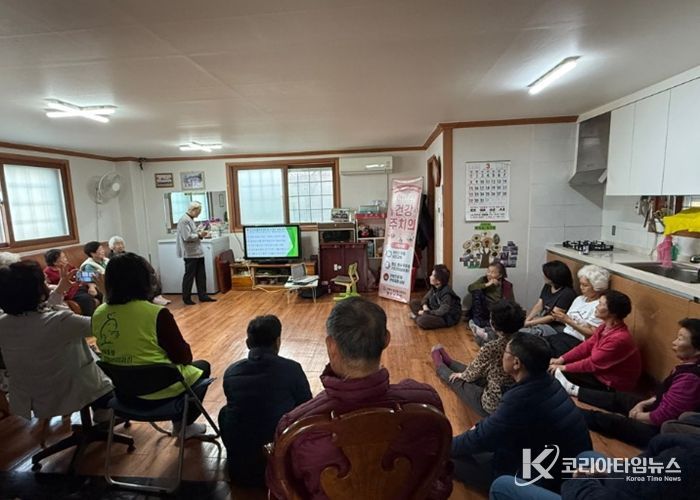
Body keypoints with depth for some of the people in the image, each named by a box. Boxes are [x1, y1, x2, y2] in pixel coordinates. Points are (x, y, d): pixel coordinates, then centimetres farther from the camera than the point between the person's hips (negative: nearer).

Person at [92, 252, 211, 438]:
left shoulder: (98, 314, -7)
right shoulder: (156, 314, -25)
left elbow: (124, 349, 8)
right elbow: (183, 356, -16)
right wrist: (184, 353, 6)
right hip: (159, 392, -6)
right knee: (202, 367, 22)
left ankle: (179, 422, 37)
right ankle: (184, 425, 25)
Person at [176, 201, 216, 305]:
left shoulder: (191, 219, 15)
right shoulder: (184, 220, -16)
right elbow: (187, 237, -23)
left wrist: (199, 233, 5)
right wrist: (199, 235, -12)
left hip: (197, 252, 9)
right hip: (190, 253, -9)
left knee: (201, 275, 12)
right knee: (189, 276, 2)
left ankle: (203, 296, 19)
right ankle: (186, 298, 14)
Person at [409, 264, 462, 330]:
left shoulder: (446, 293, -26)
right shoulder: (434, 287, 0)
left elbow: (442, 312, -30)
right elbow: (426, 298, 11)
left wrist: (426, 312, -23)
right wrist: (424, 305, -12)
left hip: (447, 318, -9)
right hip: (435, 311, 9)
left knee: (422, 321, -34)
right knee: (414, 302, 5)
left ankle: (416, 318, -2)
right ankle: (419, 316, -13)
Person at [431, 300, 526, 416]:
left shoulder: (490, 349, -29)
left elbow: (473, 373, -10)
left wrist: (461, 375, 14)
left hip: (494, 406, -5)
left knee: (459, 381, 20)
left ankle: (440, 365, 51)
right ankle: (447, 361, 54)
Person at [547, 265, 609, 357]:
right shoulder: (579, 299, 15)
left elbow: (592, 334, -14)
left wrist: (569, 321, -18)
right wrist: (560, 318, -6)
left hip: (578, 342, -7)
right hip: (565, 334, 7)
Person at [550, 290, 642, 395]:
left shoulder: (618, 339, -32)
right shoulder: (605, 326, -2)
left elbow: (592, 363, -26)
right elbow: (586, 346, 2)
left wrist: (564, 367, -18)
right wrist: (561, 359, -6)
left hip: (612, 385, -9)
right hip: (601, 370, 9)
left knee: (559, 373, -15)